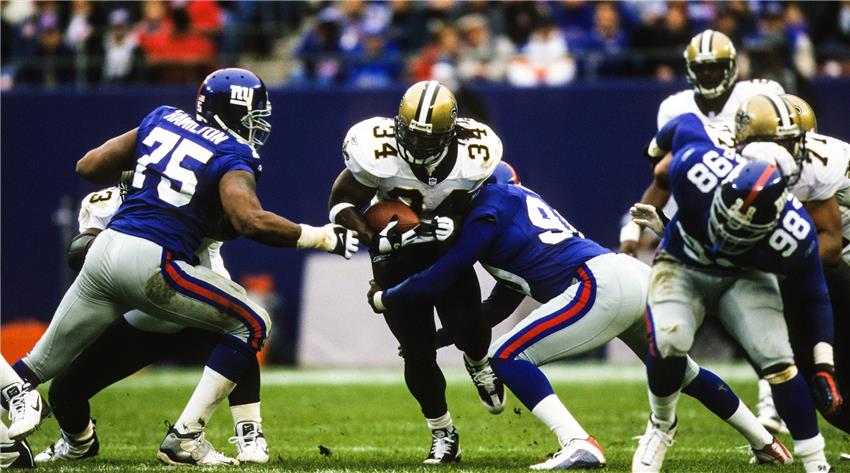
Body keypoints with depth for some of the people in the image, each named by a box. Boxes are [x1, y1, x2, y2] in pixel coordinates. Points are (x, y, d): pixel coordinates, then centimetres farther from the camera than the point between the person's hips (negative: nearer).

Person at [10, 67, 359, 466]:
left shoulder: (162, 121, 17)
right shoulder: (232, 157, -2)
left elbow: (89, 167, 21)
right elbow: (250, 221, -19)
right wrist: (321, 237, -8)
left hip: (105, 249, 7)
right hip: (152, 262, -7)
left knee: (38, 367, 19)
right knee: (251, 324, 6)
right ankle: (184, 440, 1)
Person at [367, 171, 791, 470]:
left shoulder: (489, 211, -2)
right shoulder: (514, 199, 26)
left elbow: (439, 279, -2)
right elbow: (500, 306, 32)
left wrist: (384, 298, 15)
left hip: (601, 286, -10)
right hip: (636, 276, 10)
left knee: (508, 356, -9)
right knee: (682, 373, 30)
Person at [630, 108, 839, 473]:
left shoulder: (794, 236, -34)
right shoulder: (696, 168, -37)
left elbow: (814, 298, -14)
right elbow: (687, 123, -12)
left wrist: (823, 367, -16)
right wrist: (655, 149, 11)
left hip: (745, 277, 0)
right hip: (682, 267, 0)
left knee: (777, 359, -20)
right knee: (670, 341, -28)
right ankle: (661, 426, 1)